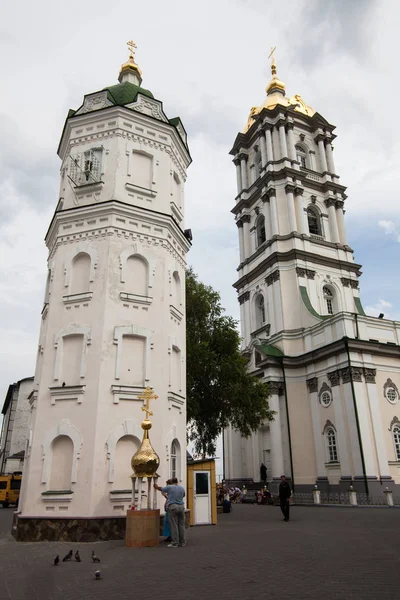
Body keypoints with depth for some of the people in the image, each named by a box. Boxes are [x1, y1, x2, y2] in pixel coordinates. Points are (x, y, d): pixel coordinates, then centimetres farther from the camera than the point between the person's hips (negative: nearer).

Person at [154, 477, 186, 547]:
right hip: (181, 507, 4)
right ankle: (183, 542, 11)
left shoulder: (169, 487, -1)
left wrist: (156, 486, 35)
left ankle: (175, 543, -1)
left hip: (172, 507, -4)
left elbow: (160, 489, 14)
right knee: (181, 525, 8)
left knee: (174, 526, -2)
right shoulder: (182, 488, 10)